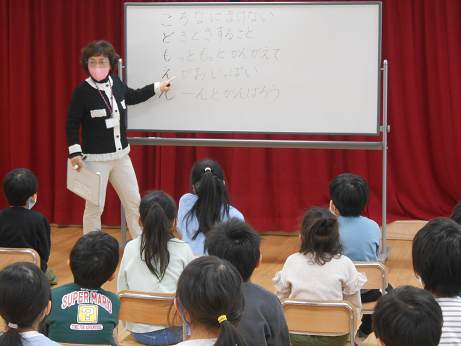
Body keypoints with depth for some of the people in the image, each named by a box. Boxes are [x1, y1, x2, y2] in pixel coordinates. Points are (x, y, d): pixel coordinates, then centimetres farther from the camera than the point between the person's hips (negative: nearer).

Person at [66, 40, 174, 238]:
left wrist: (157, 88, 32)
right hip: (95, 158, -6)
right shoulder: (82, 91, -14)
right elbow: (71, 124, -10)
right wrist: (75, 152, -18)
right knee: (94, 207, -2)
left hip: (121, 155, 6)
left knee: (134, 202, 14)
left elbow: (132, 97, 25)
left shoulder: (115, 83, 3)